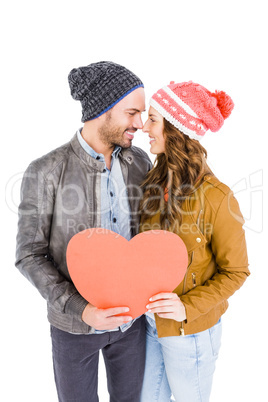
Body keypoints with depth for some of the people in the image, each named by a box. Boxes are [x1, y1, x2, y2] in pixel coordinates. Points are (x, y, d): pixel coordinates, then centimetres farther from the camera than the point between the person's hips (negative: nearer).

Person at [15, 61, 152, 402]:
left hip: (130, 313, 4)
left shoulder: (139, 162, -8)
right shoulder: (45, 172, -21)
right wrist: (80, 309, -26)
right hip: (73, 322, -3)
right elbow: (30, 256, -15)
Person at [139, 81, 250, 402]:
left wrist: (188, 308, -25)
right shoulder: (154, 182, -6)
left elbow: (236, 272, -14)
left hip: (189, 330, -5)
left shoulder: (216, 198, -25)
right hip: (148, 320, 5)